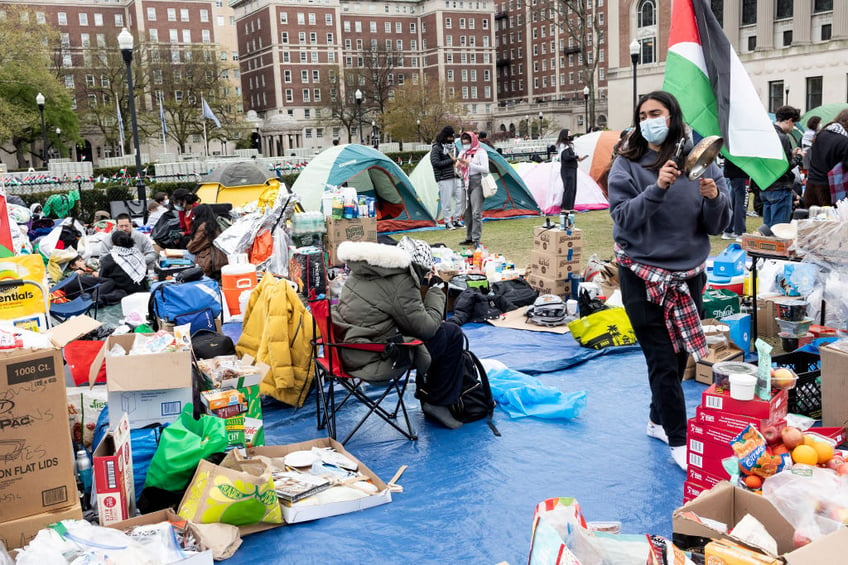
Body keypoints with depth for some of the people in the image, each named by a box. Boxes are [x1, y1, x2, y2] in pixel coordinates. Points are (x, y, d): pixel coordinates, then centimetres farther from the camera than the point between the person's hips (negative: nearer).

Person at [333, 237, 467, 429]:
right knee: (452, 335, 0)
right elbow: (426, 327, -11)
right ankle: (438, 403, 10)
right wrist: (436, 291, 2)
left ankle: (426, 391, 29)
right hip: (373, 360, -10)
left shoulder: (364, 271, 10)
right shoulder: (400, 283, -17)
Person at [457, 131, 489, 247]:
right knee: (467, 212, 9)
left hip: (476, 182, -7)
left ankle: (476, 239, -13)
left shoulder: (480, 152, -3)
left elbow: (485, 169, -12)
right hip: (466, 183, 7)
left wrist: (468, 164, -16)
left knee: (476, 212, -13)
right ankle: (469, 237, 18)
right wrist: (459, 167, -1)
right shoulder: (463, 153, 18)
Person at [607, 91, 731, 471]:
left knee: (679, 356, 16)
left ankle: (659, 420, 36)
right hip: (643, 275, -3)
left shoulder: (700, 163, 1)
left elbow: (716, 226, 2)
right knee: (663, 362, -2)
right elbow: (624, 217, -15)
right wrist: (657, 189, -28)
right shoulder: (627, 165, -5)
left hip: (689, 274, 4)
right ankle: (678, 442, 10)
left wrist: (714, 199, -18)